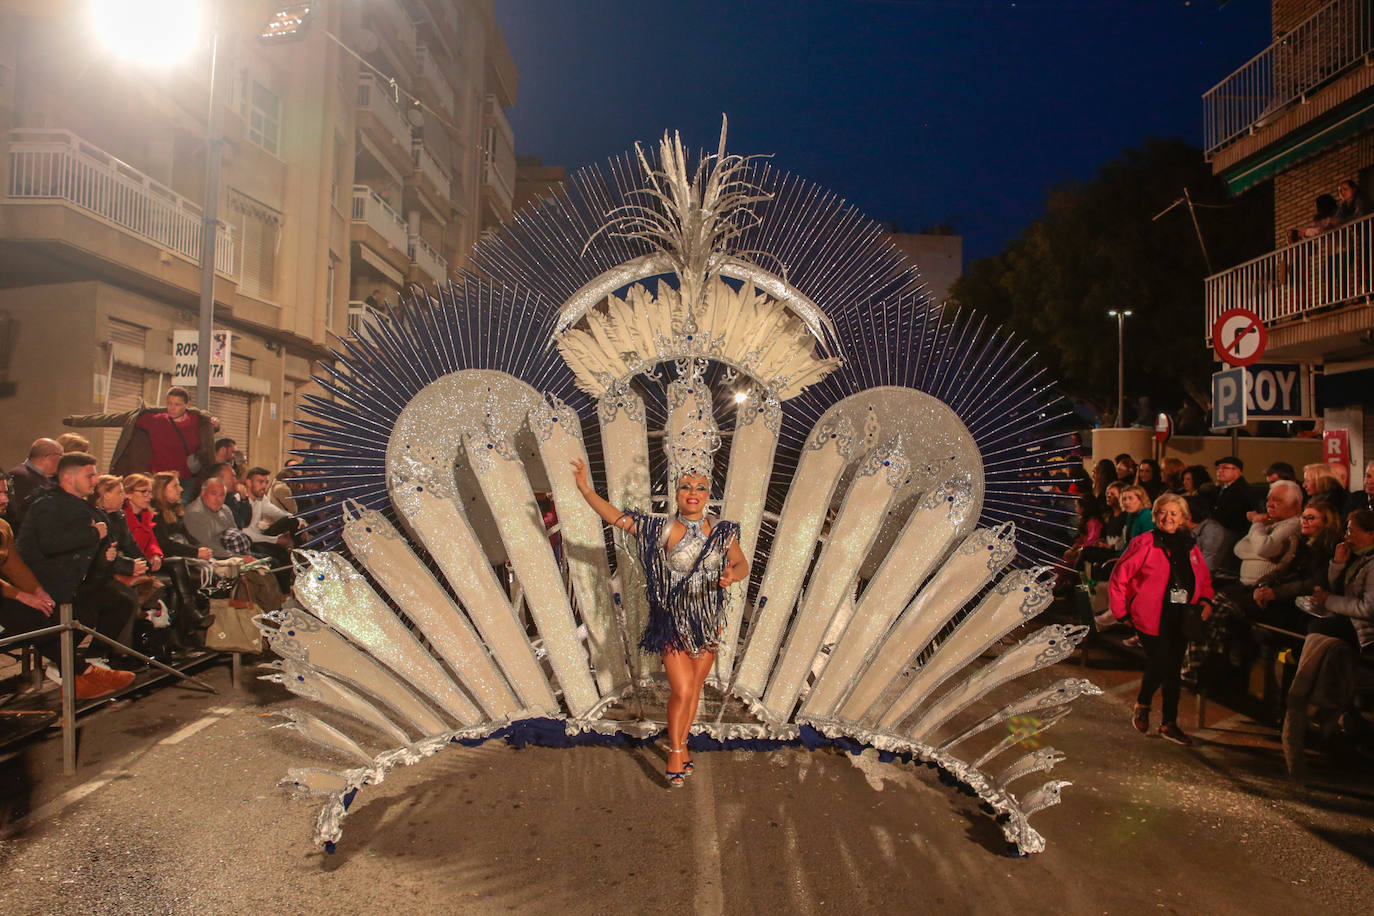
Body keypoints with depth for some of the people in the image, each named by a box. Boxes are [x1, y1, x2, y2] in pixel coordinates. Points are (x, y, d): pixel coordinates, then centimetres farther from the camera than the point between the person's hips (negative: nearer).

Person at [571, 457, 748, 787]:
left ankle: (682, 743, 34)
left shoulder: (722, 531, -1)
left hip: (708, 622, 3)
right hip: (673, 623, -3)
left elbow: (742, 565, 3)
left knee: (695, 688, 14)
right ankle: (675, 752, 14)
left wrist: (733, 575, -21)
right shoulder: (661, 529, -9)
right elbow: (614, 516, -13)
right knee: (681, 690, -6)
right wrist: (584, 488, -23)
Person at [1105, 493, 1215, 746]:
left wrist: (1206, 600, 5)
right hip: (1151, 618, -5)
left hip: (1181, 618, 5)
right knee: (1159, 665, -11)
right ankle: (1142, 706, 18)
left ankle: (1169, 723, 20)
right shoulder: (1145, 543, -6)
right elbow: (1119, 577, -5)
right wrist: (1122, 611, -6)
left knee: (1174, 669, 8)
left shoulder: (1190, 547, 11)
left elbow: (1204, 579, 24)